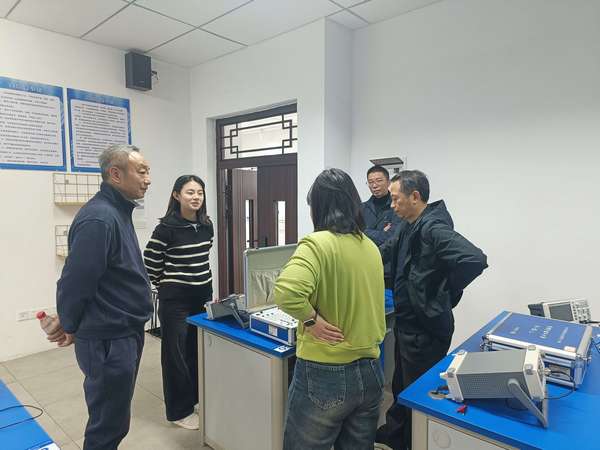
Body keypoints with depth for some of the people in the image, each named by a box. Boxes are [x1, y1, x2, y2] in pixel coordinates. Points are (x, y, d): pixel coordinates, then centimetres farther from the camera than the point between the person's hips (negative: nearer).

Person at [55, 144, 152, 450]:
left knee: (114, 419, 24)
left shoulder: (118, 211, 9)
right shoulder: (98, 218, -23)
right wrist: (70, 328, -4)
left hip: (126, 334, 9)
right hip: (108, 341, -9)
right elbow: (74, 281, -21)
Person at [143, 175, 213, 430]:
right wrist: (168, 285, 3)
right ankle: (179, 411, 23)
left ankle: (199, 398, 36)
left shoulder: (207, 225, 3)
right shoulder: (167, 228, -16)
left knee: (201, 350, 17)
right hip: (175, 299, -6)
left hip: (203, 295, 6)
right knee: (176, 354, 7)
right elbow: (150, 264, -7)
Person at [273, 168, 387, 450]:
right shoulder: (371, 247, 4)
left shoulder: (318, 243, -17)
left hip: (325, 374, -6)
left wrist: (312, 319, -17)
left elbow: (286, 292, -33)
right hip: (370, 372, 7)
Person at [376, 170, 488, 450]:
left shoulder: (433, 228, -24)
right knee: (401, 386, 27)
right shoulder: (411, 228, 5)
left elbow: (475, 260, -36)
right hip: (407, 323, 10)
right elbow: (387, 251, 20)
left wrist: (443, 296, -23)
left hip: (425, 329, -10)